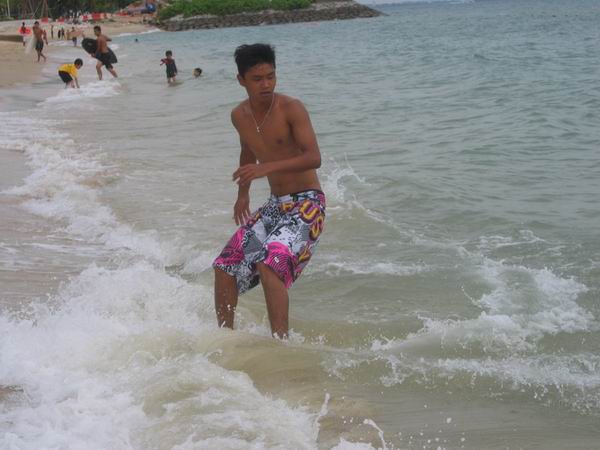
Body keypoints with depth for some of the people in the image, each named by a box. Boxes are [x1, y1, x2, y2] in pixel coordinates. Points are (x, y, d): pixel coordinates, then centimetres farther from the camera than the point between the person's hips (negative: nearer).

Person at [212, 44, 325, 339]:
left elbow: (314, 158, -27)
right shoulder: (240, 116, 5)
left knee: (270, 264, -28)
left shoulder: (291, 109, -16)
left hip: (306, 204, -7)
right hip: (275, 206, 8)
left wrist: (268, 167, -37)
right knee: (226, 266, 6)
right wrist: (243, 192, 25)